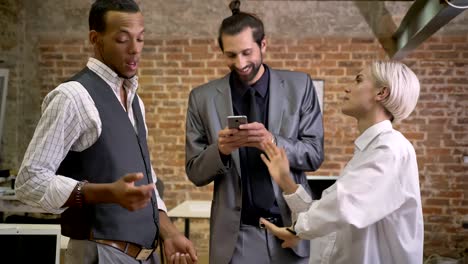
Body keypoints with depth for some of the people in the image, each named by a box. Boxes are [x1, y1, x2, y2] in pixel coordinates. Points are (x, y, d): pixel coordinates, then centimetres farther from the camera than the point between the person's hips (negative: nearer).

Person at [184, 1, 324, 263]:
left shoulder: (300, 86, 0)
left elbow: (315, 155, -2)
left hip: (291, 227, 1)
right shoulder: (203, 97, -1)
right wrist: (220, 149, -19)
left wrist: (273, 142, -20)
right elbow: (195, 172, 1)